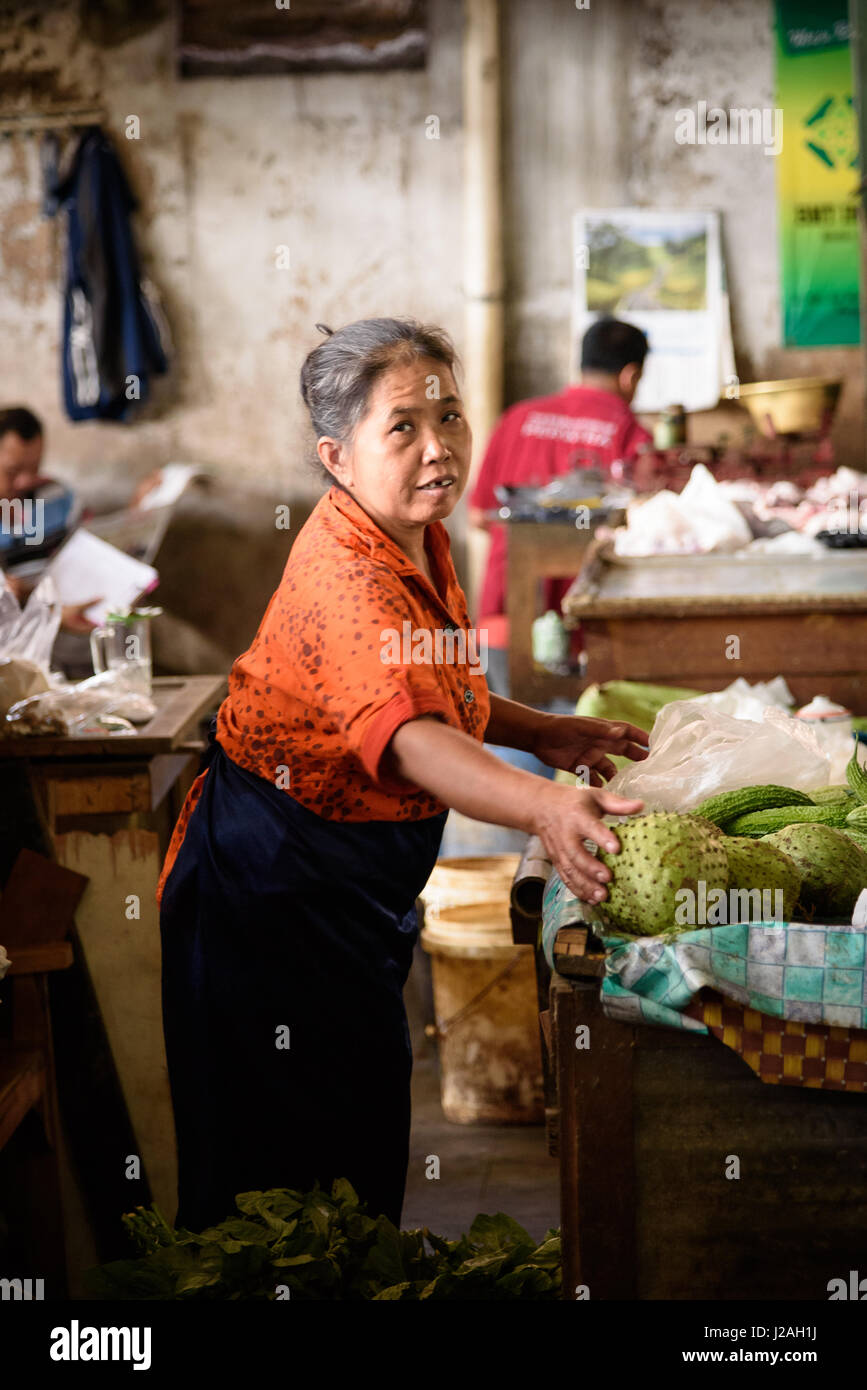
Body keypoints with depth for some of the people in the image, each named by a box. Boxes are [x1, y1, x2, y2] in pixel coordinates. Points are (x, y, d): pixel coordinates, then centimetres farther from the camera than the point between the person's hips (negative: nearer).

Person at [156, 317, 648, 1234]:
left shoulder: (421, 542, 2)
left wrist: (543, 734, 6)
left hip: (365, 879, 10)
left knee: (370, 1137, 21)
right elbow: (407, 738, -46)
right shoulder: (341, 573, -29)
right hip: (276, 884, -10)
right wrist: (545, 810, -61)